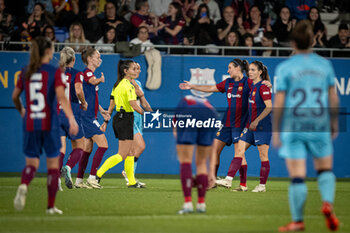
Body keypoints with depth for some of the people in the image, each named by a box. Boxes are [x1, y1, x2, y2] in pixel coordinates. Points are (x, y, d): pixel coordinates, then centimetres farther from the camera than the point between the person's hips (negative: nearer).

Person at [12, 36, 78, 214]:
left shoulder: (25, 73, 6)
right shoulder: (55, 72, -6)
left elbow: (15, 97, 13)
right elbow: (61, 97, -18)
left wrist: (21, 111, 33)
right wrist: (71, 119, -23)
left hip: (30, 124, 3)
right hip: (49, 124, -3)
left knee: (31, 163, 8)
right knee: (53, 164, 11)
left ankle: (23, 186, -27)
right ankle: (51, 206, 12)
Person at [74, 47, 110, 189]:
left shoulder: (91, 73, 19)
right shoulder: (87, 72, -11)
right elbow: (93, 81, -38)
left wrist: (101, 111, 28)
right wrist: (100, 80, -58)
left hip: (90, 116, 10)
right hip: (87, 117, -10)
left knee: (88, 149, 12)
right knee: (103, 145, -12)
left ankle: (79, 180, 15)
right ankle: (92, 177, -11)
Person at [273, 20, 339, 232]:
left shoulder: (285, 68, -5)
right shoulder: (325, 65, 3)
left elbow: (279, 103, -6)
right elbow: (334, 98, 6)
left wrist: (276, 130, 2)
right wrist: (334, 122, 19)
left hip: (293, 127, -2)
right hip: (319, 126, 2)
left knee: (297, 176, 1)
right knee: (325, 169, 16)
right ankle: (328, 203, -8)